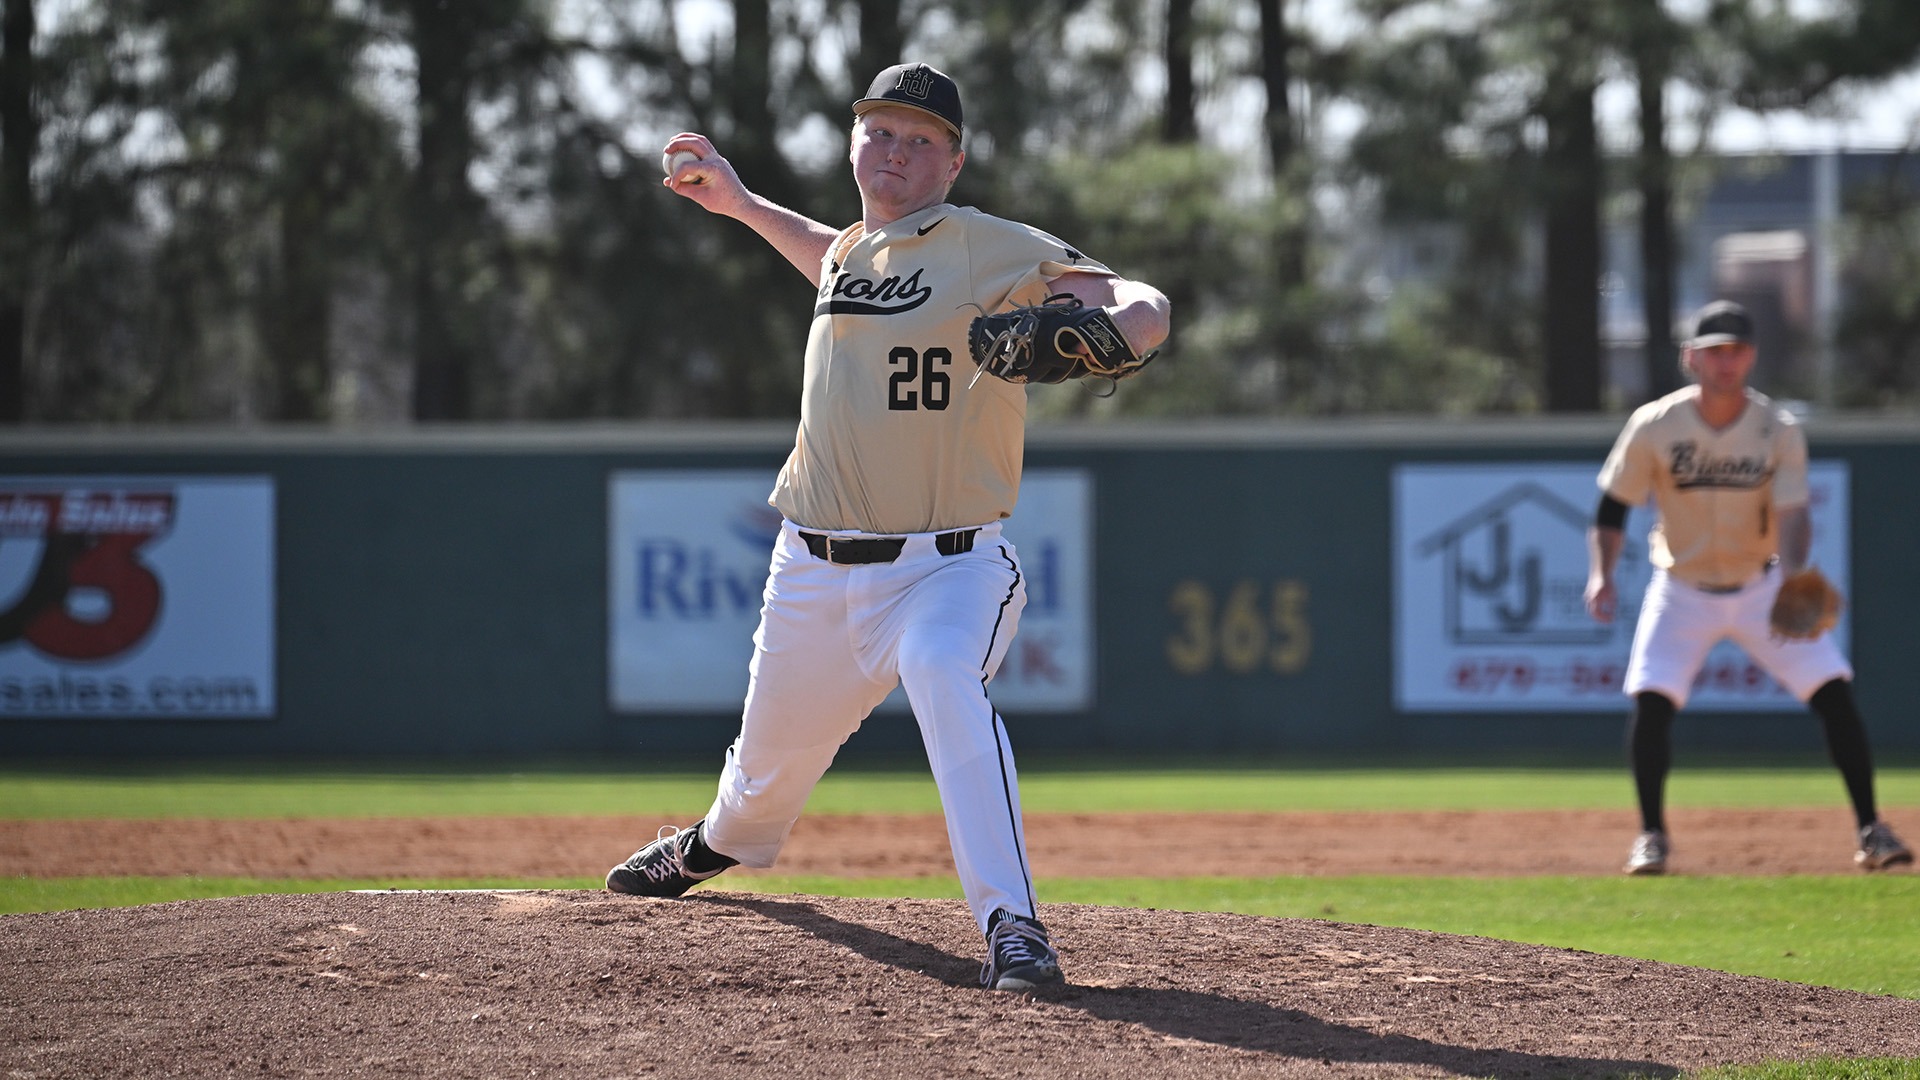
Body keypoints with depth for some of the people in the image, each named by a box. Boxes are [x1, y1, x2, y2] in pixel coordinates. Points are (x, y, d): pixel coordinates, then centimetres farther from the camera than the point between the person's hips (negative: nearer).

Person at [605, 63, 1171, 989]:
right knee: (770, 759, 18)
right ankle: (721, 842, 55)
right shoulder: (849, 251, 11)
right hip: (815, 570, 6)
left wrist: (1109, 327, -42)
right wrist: (740, 203, 34)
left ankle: (1012, 927, -40)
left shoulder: (992, 251, -9)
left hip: (946, 569, -6)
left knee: (947, 680, -37)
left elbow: (1142, 305, -19)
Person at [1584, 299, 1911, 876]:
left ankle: (1870, 830, 0)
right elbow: (1612, 507, -6)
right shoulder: (1655, 427, -14)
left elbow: (1793, 516, -21)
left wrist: (1792, 581, -41)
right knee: (1650, 698, -19)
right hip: (1682, 588, 0)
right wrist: (1601, 577, -22)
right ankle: (1651, 835, -1)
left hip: (1761, 586, 0)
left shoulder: (1778, 430, -14)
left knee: (1834, 693, -10)